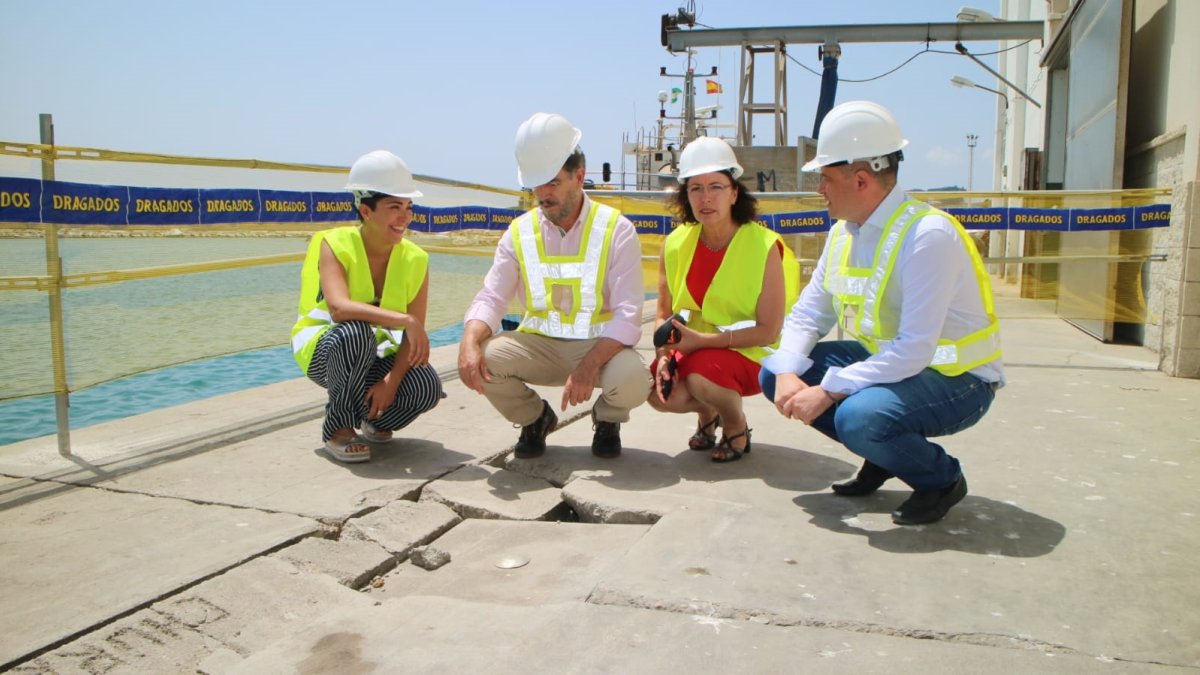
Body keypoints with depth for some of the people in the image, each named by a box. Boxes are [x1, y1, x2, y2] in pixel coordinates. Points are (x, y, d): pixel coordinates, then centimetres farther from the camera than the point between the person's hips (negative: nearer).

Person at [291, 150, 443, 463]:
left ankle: (375, 420, 9)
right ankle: (337, 428, -14)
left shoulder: (414, 259, -9)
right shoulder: (335, 244, -19)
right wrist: (404, 320, -45)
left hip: (376, 355, 3)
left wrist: (392, 381, -28)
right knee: (356, 332, -38)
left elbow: (414, 333, -13)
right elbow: (338, 308, -38)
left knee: (427, 388, -26)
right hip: (324, 350, -3)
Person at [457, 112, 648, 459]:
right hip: (539, 344, 3)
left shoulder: (616, 230, -10)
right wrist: (470, 342, -27)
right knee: (482, 360, -25)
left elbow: (628, 314, -17)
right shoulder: (519, 233, 1)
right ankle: (535, 418, 10)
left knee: (633, 378, -34)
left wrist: (589, 366, -32)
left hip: (600, 345, -2)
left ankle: (607, 419, 7)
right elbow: (491, 298, -4)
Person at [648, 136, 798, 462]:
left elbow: (768, 331, -18)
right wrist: (663, 354, -15)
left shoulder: (765, 246, -18)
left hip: (752, 353, -4)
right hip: (694, 348, 5)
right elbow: (664, 313, 5)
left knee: (701, 376, -33)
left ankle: (737, 427, 2)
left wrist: (702, 340, -25)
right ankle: (707, 414, 15)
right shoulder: (675, 244, -4)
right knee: (658, 392, -21)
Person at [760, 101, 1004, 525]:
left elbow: (914, 351, -30)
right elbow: (807, 314, 5)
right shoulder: (844, 232, 0)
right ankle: (883, 455, 10)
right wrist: (788, 374, -14)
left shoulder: (927, 235, -25)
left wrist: (828, 391, -28)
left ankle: (943, 479, -2)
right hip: (884, 360, 8)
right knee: (773, 373, -3)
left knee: (858, 417, -35)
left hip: (956, 380, -8)